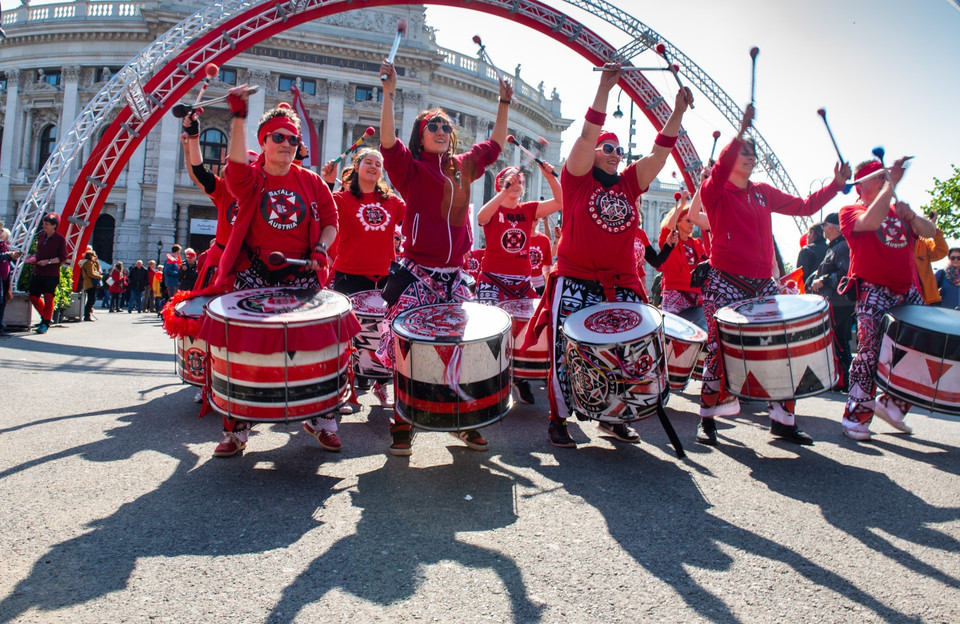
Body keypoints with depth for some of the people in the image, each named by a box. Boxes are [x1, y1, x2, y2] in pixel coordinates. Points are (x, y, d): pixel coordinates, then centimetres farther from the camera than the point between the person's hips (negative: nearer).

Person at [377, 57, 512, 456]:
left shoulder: (463, 167, 14)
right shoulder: (410, 168, 0)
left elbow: (494, 145, 26)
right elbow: (388, 141, -17)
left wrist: (504, 103, 25)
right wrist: (390, 92, -23)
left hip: (453, 277, 5)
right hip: (416, 276, -4)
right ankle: (402, 425, 10)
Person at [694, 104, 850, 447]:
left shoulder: (763, 193, 17)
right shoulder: (715, 191, 0)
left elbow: (804, 206, 20)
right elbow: (720, 170, -22)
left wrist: (836, 184, 11)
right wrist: (740, 135, -32)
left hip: (762, 283, 6)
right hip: (724, 282, -6)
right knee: (720, 349, -7)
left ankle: (783, 419, 14)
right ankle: (708, 419, 7)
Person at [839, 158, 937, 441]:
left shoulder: (897, 210, 21)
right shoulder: (850, 211, 1)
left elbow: (930, 232, 11)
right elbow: (871, 221, -21)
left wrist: (910, 215, -8)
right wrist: (891, 182, -15)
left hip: (908, 290, 7)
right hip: (874, 291, -7)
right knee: (870, 350, -17)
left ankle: (892, 404, 20)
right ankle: (855, 417, -9)